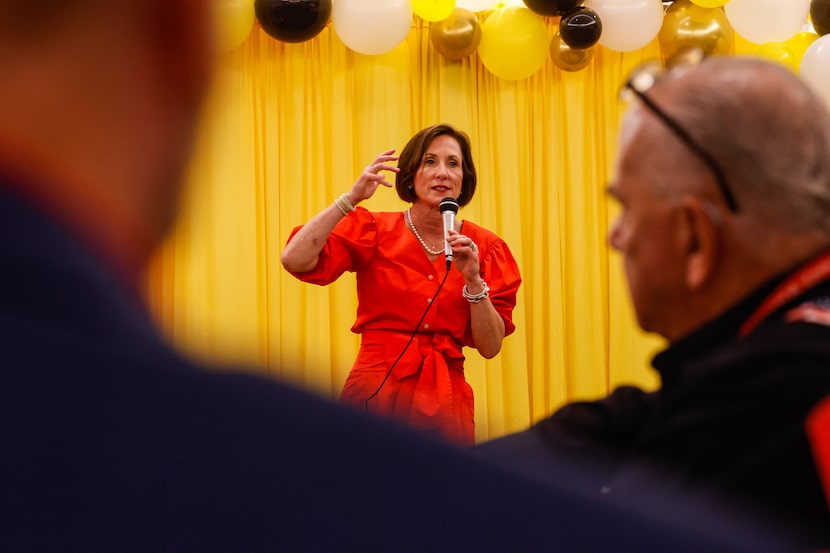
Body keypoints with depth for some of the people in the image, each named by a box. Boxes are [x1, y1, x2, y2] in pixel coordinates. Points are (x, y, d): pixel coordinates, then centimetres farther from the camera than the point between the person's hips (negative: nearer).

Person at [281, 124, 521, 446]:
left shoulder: (484, 248, 2)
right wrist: (352, 198, -18)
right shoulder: (373, 231, -2)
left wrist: (473, 280, -15)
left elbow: (490, 347, -2)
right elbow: (294, 260, -18)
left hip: (445, 399, 2)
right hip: (376, 393, -2)